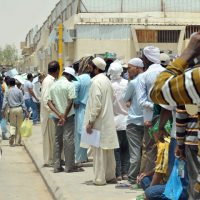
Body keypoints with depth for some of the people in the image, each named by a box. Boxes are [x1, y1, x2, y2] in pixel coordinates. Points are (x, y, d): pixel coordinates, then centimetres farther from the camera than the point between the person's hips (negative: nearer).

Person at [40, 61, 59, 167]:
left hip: (52, 115, 9)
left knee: (52, 137, 13)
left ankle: (51, 159, 20)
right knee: (49, 137, -1)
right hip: (49, 115, -9)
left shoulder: (51, 81, 11)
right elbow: (45, 100, -21)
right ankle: (48, 160, 6)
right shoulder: (48, 81, -16)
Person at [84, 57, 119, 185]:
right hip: (108, 121, 8)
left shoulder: (96, 81, -16)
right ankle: (110, 176, 20)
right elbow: (112, 98, 18)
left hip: (99, 122, -8)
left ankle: (100, 178, 1)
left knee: (99, 151, -3)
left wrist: (90, 122, -17)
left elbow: (96, 105, -22)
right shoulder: (106, 80, 11)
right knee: (108, 151, 13)